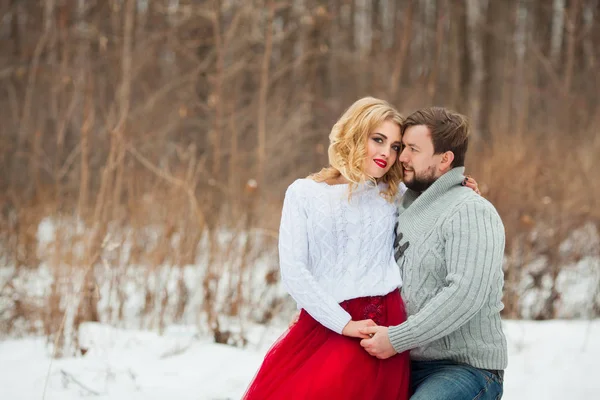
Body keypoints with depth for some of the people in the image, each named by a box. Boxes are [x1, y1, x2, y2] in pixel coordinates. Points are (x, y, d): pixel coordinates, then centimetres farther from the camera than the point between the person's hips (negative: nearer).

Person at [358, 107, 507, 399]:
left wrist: (397, 339, -21)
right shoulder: (405, 208, 15)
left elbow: (466, 294, -23)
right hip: (409, 366, 8)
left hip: (467, 368, -8)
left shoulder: (470, 211, -12)